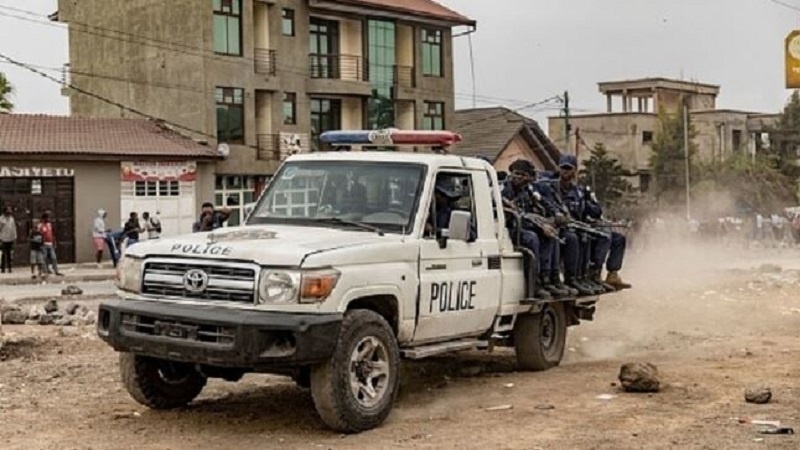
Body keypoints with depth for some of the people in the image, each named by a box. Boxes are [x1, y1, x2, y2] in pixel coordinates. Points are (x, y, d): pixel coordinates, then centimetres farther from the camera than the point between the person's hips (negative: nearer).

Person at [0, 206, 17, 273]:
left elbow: (14, 228, 15)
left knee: (9, 254, 7)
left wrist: (15, 237, 10)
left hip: (10, 239, 4)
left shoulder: (12, 218, 10)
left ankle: (9, 267, 11)